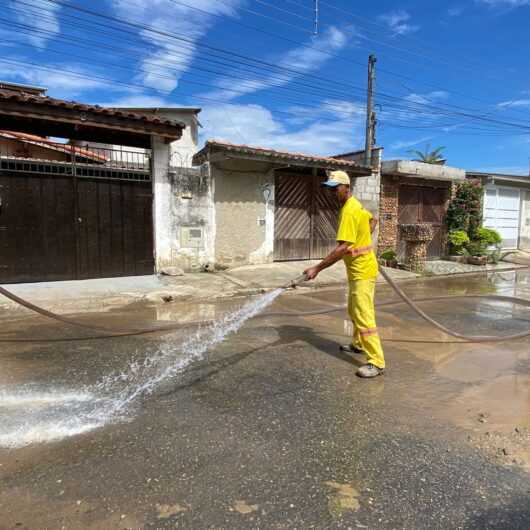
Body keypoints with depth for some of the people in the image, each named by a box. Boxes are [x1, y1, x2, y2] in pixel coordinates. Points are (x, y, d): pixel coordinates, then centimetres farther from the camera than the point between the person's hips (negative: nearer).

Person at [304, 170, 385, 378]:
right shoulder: (354, 204, 10)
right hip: (359, 268, 11)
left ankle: (376, 362, -3)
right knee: (354, 311, 22)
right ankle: (359, 344, 38)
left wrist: (317, 268, -28)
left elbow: (342, 248, -29)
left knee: (363, 316, -9)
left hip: (362, 270, -11)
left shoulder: (349, 211, -22)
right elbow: (372, 220, 29)